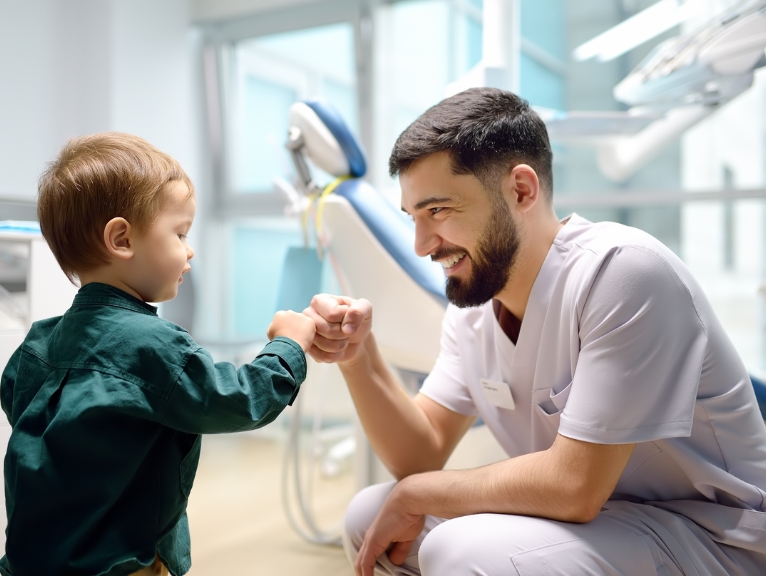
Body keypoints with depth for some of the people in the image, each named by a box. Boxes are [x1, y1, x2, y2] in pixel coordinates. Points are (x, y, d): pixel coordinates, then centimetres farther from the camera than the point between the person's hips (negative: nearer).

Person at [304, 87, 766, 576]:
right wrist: (358, 356, -16)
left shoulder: (623, 271, -25)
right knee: (369, 517, -1)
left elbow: (574, 485, -26)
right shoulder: (472, 304, 0)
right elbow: (423, 453, 0)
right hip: (591, 516, 7)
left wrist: (415, 493, -13)